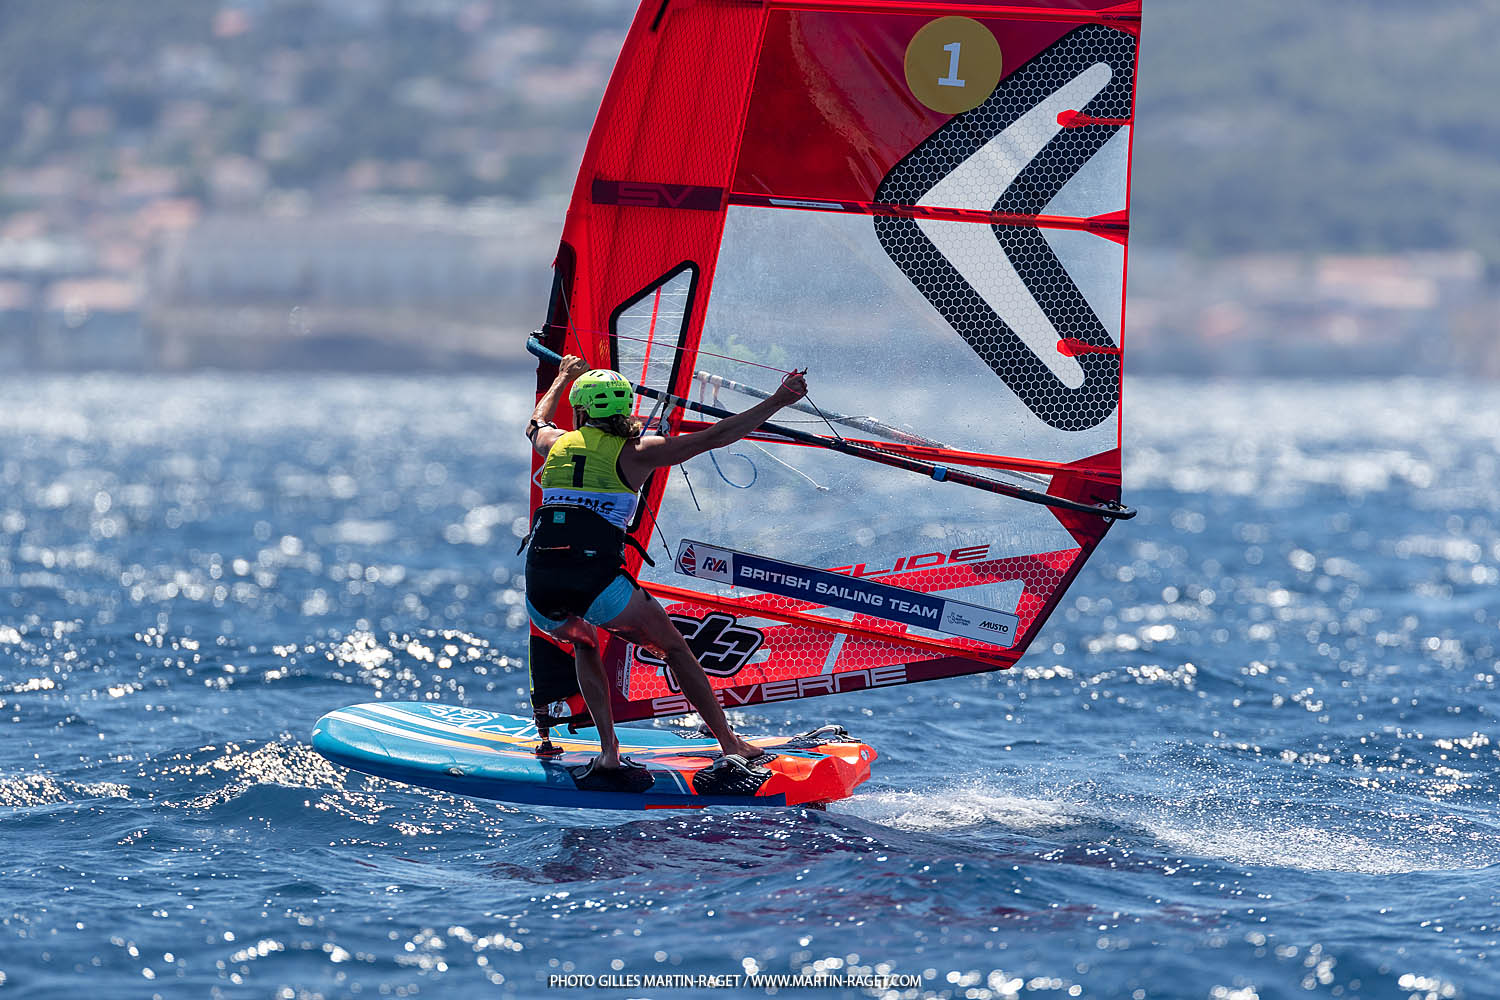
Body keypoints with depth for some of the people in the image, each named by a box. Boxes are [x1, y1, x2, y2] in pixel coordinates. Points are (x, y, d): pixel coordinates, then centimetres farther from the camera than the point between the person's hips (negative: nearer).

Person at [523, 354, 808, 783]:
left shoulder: (556, 443, 17)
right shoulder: (635, 453, 7)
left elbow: (536, 422, 44)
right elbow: (717, 436, 5)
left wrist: (563, 376, 61)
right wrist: (778, 401, 10)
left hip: (541, 594, 3)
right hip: (598, 584, -3)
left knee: (584, 646, 33)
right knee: (675, 648, 17)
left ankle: (609, 751, 17)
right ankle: (731, 745, 17)